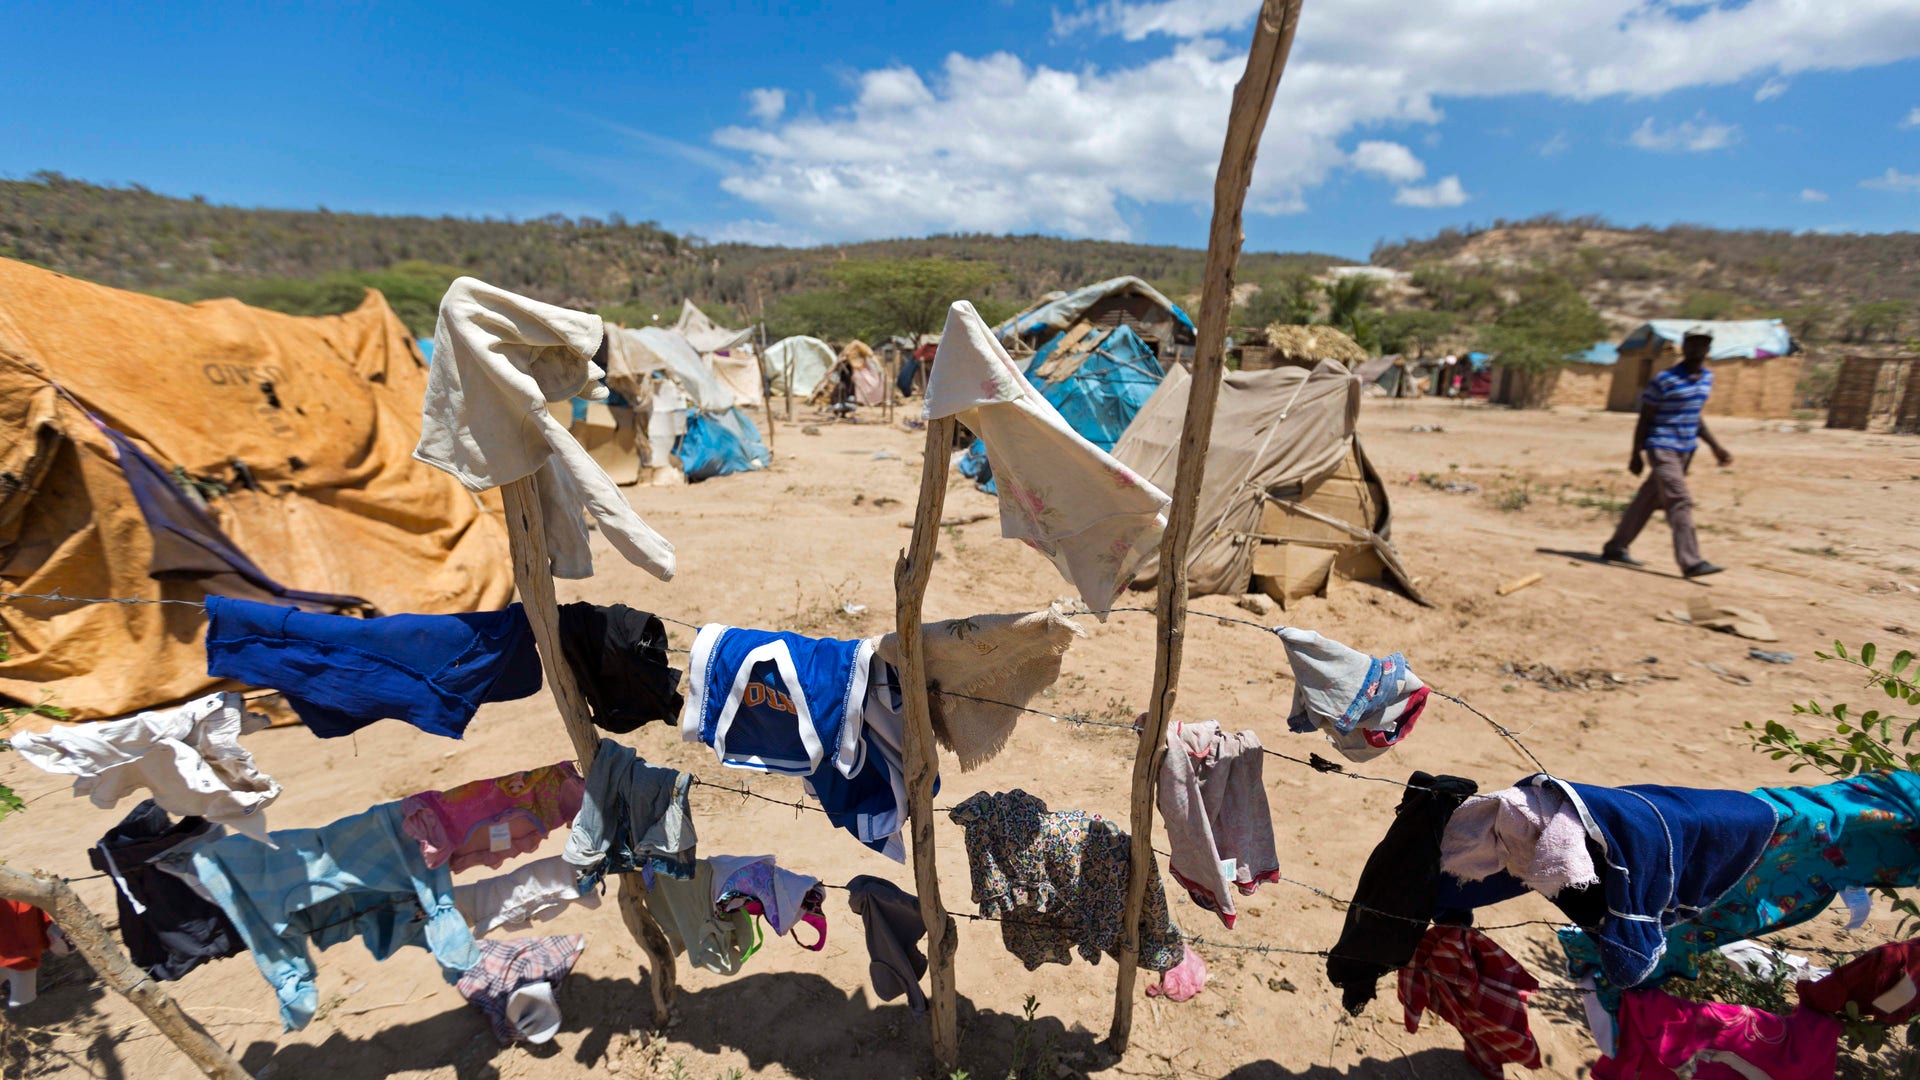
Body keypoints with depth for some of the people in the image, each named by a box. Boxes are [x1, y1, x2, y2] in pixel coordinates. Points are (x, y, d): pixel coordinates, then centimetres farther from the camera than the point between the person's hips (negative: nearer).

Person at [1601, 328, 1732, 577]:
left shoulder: (1707, 377, 11)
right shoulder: (1665, 380, -12)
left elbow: (1695, 416, 20)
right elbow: (1644, 418, -9)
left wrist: (1715, 447, 15)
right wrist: (1637, 455, -9)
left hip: (1686, 450, 8)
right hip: (1662, 448, -8)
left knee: (1648, 501, 11)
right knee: (1680, 502, -13)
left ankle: (1615, 548, 20)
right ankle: (1691, 562, -13)